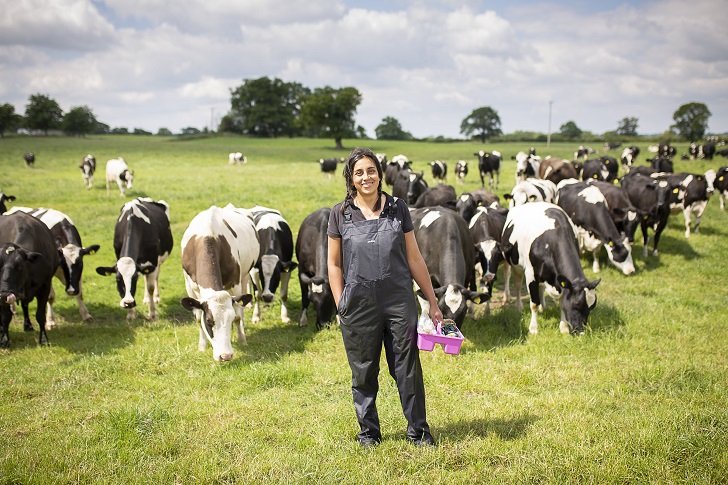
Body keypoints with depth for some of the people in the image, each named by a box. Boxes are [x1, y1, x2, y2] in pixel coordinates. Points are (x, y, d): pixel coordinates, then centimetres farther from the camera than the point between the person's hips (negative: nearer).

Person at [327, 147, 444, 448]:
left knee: (408, 369, 4)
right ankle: (368, 432, 26)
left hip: (400, 301, 0)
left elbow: (414, 258, 7)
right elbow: (334, 264, 5)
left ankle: (418, 431, 19)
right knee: (363, 372, 9)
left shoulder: (397, 209, 4)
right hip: (358, 305, 0)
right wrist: (340, 307, -1)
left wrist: (432, 302, 8)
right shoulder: (340, 214, 2)